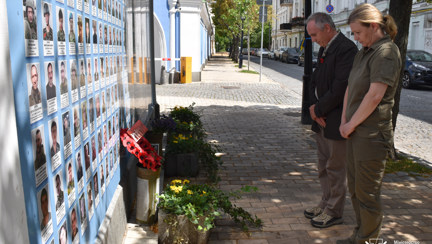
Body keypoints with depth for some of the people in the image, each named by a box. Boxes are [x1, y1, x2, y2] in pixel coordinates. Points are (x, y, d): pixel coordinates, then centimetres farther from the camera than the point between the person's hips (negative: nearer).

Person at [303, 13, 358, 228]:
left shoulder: (346, 49, -17)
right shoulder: (324, 49, 13)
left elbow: (340, 88, -23)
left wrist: (318, 109, -12)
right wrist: (314, 106, -2)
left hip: (336, 120, -9)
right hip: (322, 120, 9)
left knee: (335, 168, 3)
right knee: (324, 166, 17)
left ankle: (334, 212, 17)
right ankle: (326, 203, 32)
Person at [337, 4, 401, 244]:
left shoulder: (386, 52, -14)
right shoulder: (364, 52, 14)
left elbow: (375, 95, -21)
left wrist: (351, 124, -12)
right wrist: (345, 121, 5)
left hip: (372, 134, -9)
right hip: (356, 132, 10)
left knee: (367, 192, 3)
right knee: (355, 188, 18)